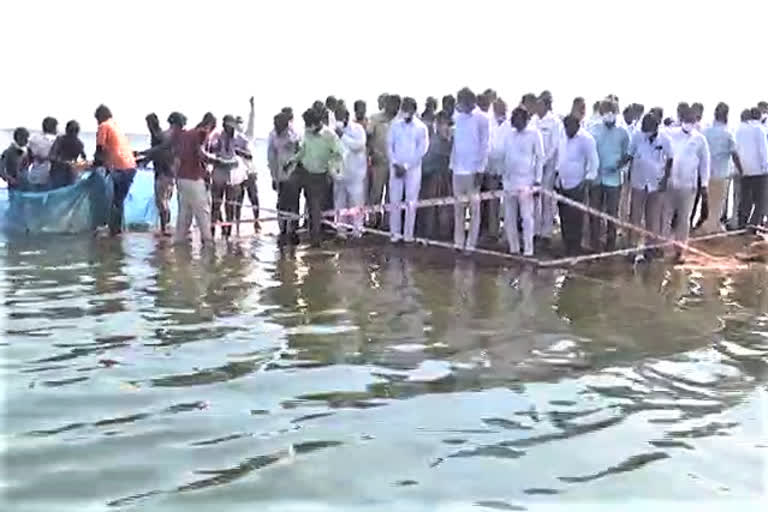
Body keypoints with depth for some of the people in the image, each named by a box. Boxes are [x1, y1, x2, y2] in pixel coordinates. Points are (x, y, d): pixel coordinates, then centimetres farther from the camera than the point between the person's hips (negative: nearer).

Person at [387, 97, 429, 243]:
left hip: (413, 169, -2)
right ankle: (395, 232, 7)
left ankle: (408, 234, 3)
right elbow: (389, 146, 6)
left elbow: (422, 150, -4)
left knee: (411, 202, -2)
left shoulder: (421, 128, 1)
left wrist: (406, 166, -10)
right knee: (394, 201, 0)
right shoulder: (395, 125, 7)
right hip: (396, 167, 2)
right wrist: (395, 164, -8)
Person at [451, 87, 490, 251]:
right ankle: (458, 242, 13)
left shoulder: (481, 118, -5)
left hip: (473, 169, -5)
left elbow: (485, 145, -6)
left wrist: (480, 170, -11)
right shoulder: (458, 118, 11)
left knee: (474, 207, 1)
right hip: (458, 169, 5)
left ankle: (470, 244, 4)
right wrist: (452, 164, 8)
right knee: (458, 207, 7)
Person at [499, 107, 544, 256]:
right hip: (509, 180, 5)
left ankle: (528, 249, -4)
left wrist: (538, 179, -5)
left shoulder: (534, 134, -2)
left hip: (526, 181, -5)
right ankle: (513, 248, 18)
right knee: (509, 217, 8)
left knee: (527, 217, -8)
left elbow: (540, 158, -1)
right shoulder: (508, 134, 10)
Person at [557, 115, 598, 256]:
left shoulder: (586, 139, -11)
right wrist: (557, 171, 15)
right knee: (564, 217, 10)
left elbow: (593, 161, -11)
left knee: (575, 218, -3)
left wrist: (588, 178, -16)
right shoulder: (564, 137, 9)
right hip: (563, 184, 7)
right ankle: (567, 247, 21)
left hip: (577, 186, -7)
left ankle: (575, 249, 5)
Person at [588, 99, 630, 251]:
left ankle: (610, 245, 16)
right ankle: (595, 245, 14)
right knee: (594, 212, 5)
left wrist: (620, 164, -11)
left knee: (612, 213, 6)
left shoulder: (622, 133, 2)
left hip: (613, 178, 0)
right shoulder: (594, 130, 1)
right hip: (596, 177, 0)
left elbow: (627, 154, 7)